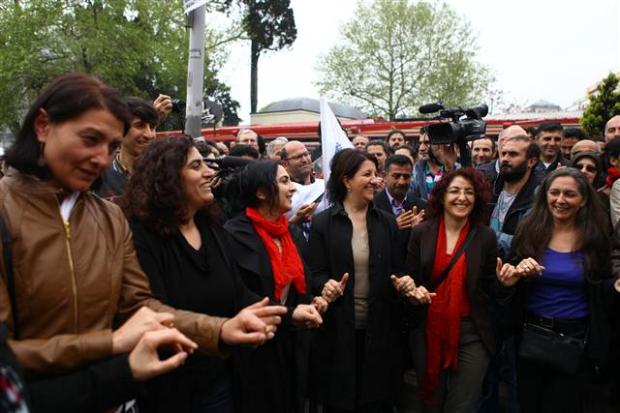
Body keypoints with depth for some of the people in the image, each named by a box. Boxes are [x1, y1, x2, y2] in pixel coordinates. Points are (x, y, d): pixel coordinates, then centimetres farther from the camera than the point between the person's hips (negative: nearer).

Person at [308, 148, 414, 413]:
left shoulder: (387, 222, 7)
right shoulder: (322, 223, -4)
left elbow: (396, 270, 10)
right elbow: (315, 274, -6)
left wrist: (404, 282, -11)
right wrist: (326, 285, -27)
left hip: (378, 329, 3)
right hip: (338, 329, -3)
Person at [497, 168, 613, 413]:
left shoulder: (595, 238, -5)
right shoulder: (529, 230, -4)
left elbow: (603, 290, 3)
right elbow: (510, 281, 0)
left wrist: (616, 287, -17)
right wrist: (520, 273, -21)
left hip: (575, 338, -1)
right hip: (530, 334, 1)